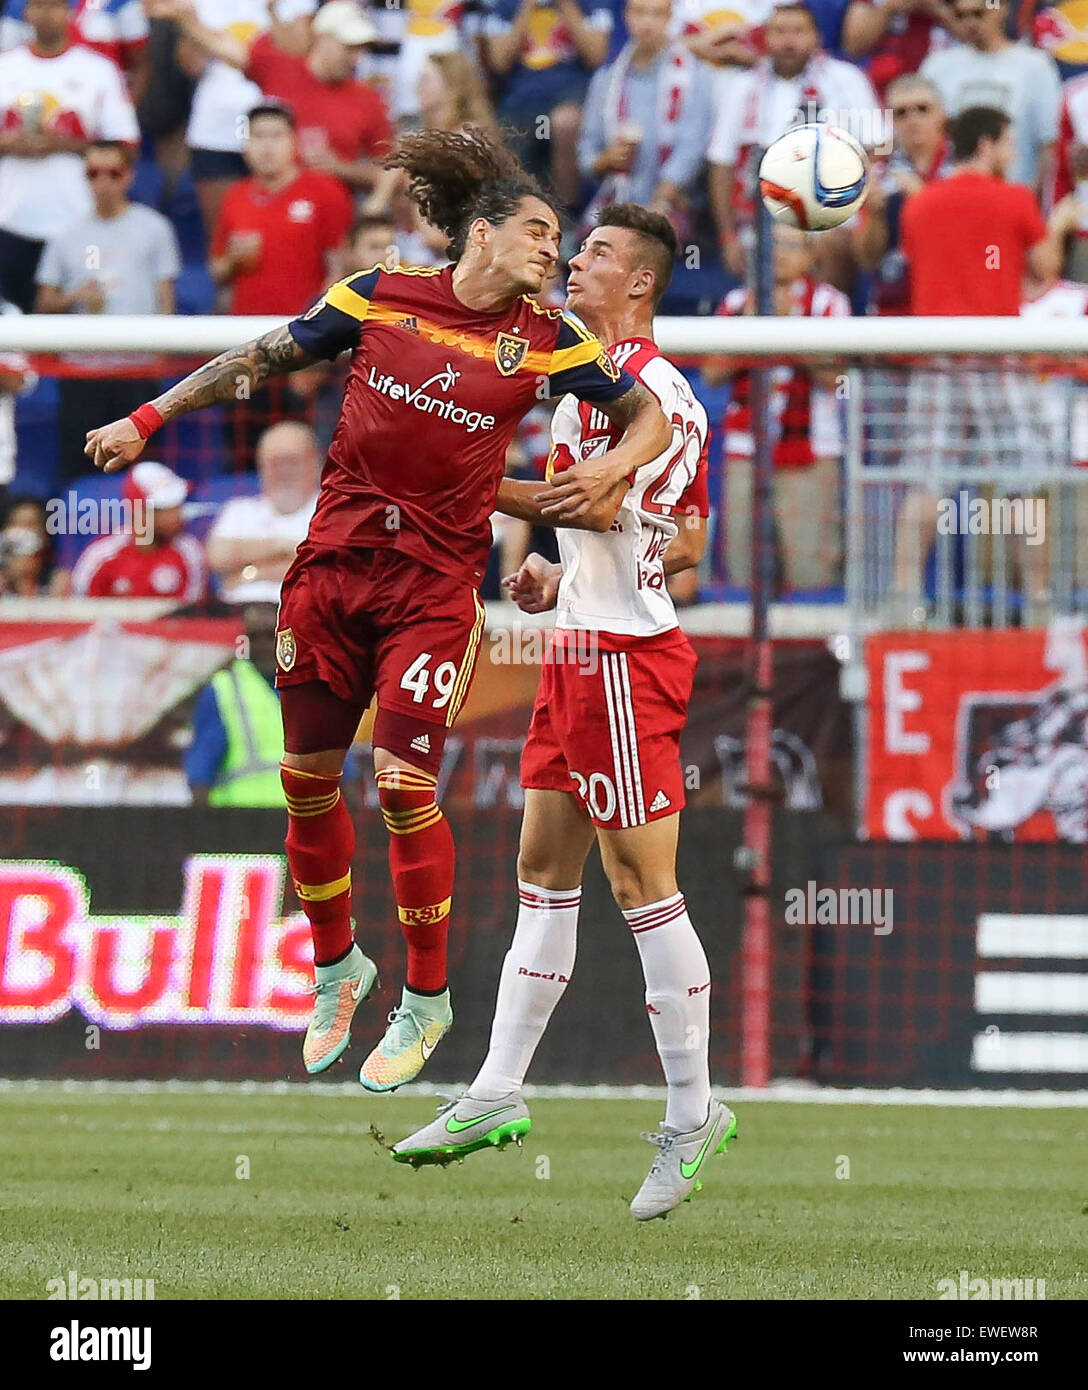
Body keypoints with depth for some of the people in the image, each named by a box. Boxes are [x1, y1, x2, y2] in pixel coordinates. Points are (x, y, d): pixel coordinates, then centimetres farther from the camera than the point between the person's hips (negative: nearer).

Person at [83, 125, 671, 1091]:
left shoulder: (544, 341, -1)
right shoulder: (380, 297, 0)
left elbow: (648, 415, 10)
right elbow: (263, 360, 11)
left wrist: (608, 471, -10)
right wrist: (148, 420, 11)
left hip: (435, 585, -2)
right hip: (334, 564, 2)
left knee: (404, 785, -10)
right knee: (307, 777, 6)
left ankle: (427, 1000, 6)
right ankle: (337, 967, 27)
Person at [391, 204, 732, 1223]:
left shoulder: (626, 381, -14)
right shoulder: (667, 391, 17)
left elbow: (598, 500, -26)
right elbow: (687, 539, 22)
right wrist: (565, 578, 18)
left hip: (622, 661, -10)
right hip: (582, 649, 10)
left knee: (641, 881, -7)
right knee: (544, 868, 11)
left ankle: (693, 1114, -2)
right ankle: (497, 1093, 14)